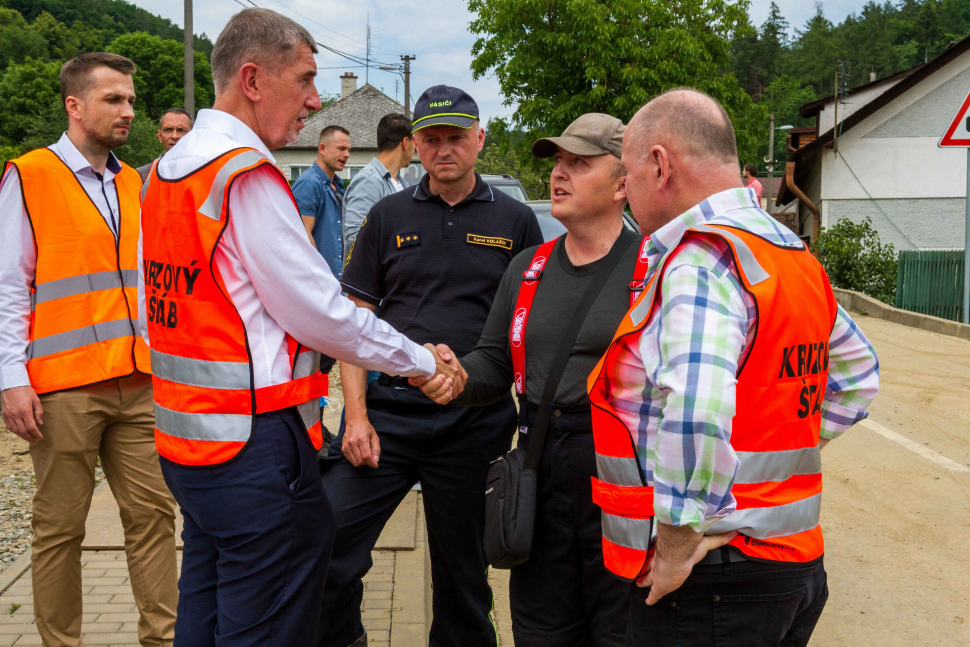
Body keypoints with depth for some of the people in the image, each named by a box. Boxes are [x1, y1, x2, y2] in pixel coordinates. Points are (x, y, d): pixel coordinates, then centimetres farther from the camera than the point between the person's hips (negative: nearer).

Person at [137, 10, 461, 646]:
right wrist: (423, 361, -4)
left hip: (184, 436, 10)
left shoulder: (166, 169, 11)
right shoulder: (248, 174, -17)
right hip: (255, 445, -10)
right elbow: (322, 314, -15)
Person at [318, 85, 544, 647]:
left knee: (463, 571, 12)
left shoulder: (515, 222, 4)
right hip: (389, 409, 1)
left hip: (476, 423, 0)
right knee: (327, 547, -4)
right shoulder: (389, 216, 7)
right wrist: (356, 414, -4)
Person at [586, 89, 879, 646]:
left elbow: (694, 409, -35)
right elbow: (857, 371, 25)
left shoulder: (698, 262, -19)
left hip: (712, 583, -9)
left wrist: (678, 538, -23)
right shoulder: (794, 256, 12)